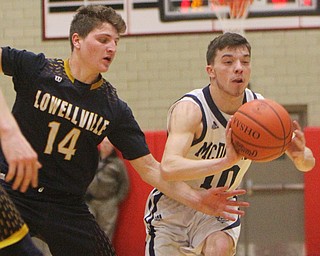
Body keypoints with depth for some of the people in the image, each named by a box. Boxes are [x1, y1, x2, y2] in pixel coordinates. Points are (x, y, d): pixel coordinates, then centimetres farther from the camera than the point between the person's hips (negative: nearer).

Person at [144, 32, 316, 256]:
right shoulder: (190, 109, -27)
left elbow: (308, 163, -6)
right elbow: (169, 168, -43)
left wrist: (301, 156, -32)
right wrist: (226, 161, -57)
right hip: (173, 206, -2)